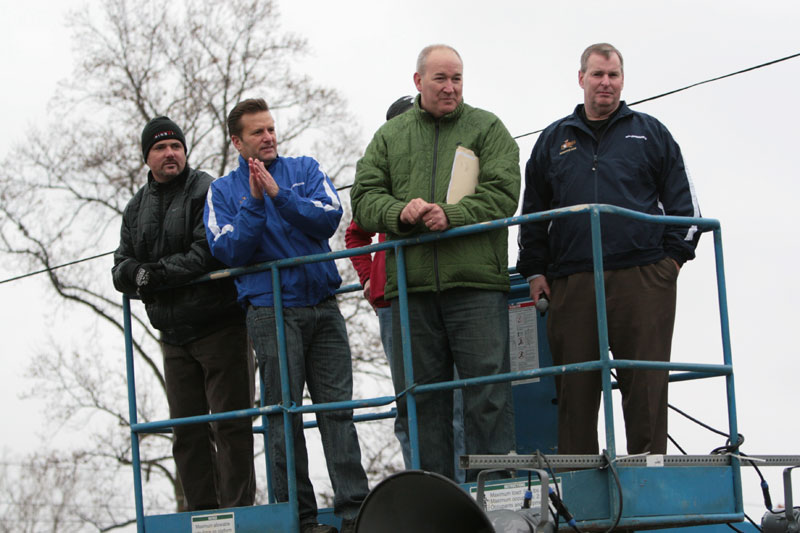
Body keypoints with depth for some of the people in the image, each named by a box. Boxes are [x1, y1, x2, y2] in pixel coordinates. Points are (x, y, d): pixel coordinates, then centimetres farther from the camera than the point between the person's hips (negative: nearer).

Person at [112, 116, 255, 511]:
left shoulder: (207, 192, -6)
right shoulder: (137, 208, 16)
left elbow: (209, 254, -16)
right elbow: (122, 267, 11)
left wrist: (157, 274, -15)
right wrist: (136, 273, -12)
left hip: (220, 326, -7)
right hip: (174, 335, 7)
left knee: (230, 424, -6)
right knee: (187, 430, 7)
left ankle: (237, 510, -4)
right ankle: (202, 511, 12)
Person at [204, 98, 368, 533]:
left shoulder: (304, 170, 13)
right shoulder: (224, 191, 9)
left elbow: (329, 218, -4)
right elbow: (230, 252, -4)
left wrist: (280, 194, -15)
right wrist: (254, 202, -13)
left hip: (322, 305, 2)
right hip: (270, 311, -2)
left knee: (338, 407, -2)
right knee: (284, 415, -4)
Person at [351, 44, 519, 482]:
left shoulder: (487, 129, 9)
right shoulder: (390, 137, 16)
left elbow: (503, 193, -3)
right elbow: (364, 199, 8)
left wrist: (452, 215, -17)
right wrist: (401, 212, -13)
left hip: (476, 282, -2)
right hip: (410, 287, 3)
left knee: (488, 393, -4)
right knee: (419, 397, 4)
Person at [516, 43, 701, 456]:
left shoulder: (650, 133, 16)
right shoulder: (553, 140, 20)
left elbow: (682, 200, 13)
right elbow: (532, 211, 22)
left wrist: (674, 254, 2)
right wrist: (534, 270, 13)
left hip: (642, 279, -1)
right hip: (571, 281, 2)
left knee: (646, 383, -6)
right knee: (575, 385, -2)